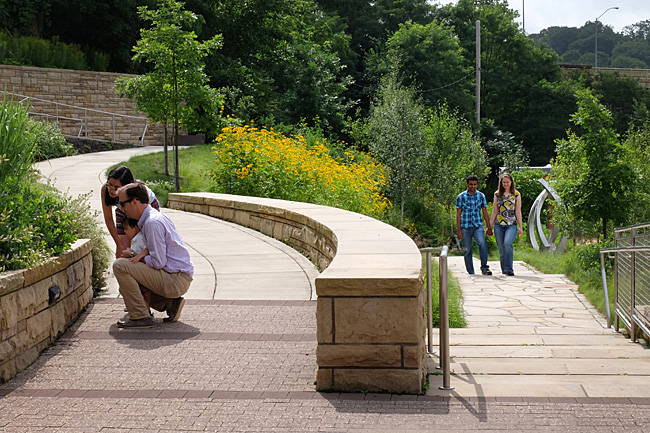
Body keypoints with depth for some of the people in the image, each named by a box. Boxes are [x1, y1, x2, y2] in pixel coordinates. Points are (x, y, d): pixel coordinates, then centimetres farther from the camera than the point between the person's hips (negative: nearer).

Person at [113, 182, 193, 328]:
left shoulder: (152, 222, -18)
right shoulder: (153, 216, 14)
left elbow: (158, 262, -21)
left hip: (176, 280, -10)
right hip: (178, 279, 10)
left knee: (120, 265, -16)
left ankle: (140, 317, -13)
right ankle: (170, 304, 11)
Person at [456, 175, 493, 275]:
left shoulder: (481, 196, 5)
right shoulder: (461, 197, -1)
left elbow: (485, 212, 9)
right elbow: (458, 214, 0)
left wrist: (489, 228, 6)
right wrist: (459, 230, -6)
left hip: (478, 226, 1)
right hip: (465, 227, -1)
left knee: (482, 243, -24)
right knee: (467, 251, 2)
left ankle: (484, 268, -23)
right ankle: (471, 273, 11)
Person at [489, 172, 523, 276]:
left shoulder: (516, 194, 6)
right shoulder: (497, 194, 11)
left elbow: (518, 212, 5)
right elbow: (494, 212, 14)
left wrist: (520, 227, 0)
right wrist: (490, 226, 11)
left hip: (511, 225, -3)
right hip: (499, 225, 3)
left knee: (507, 243, -26)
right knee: (501, 249, 1)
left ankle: (509, 269, -22)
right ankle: (504, 270, 14)